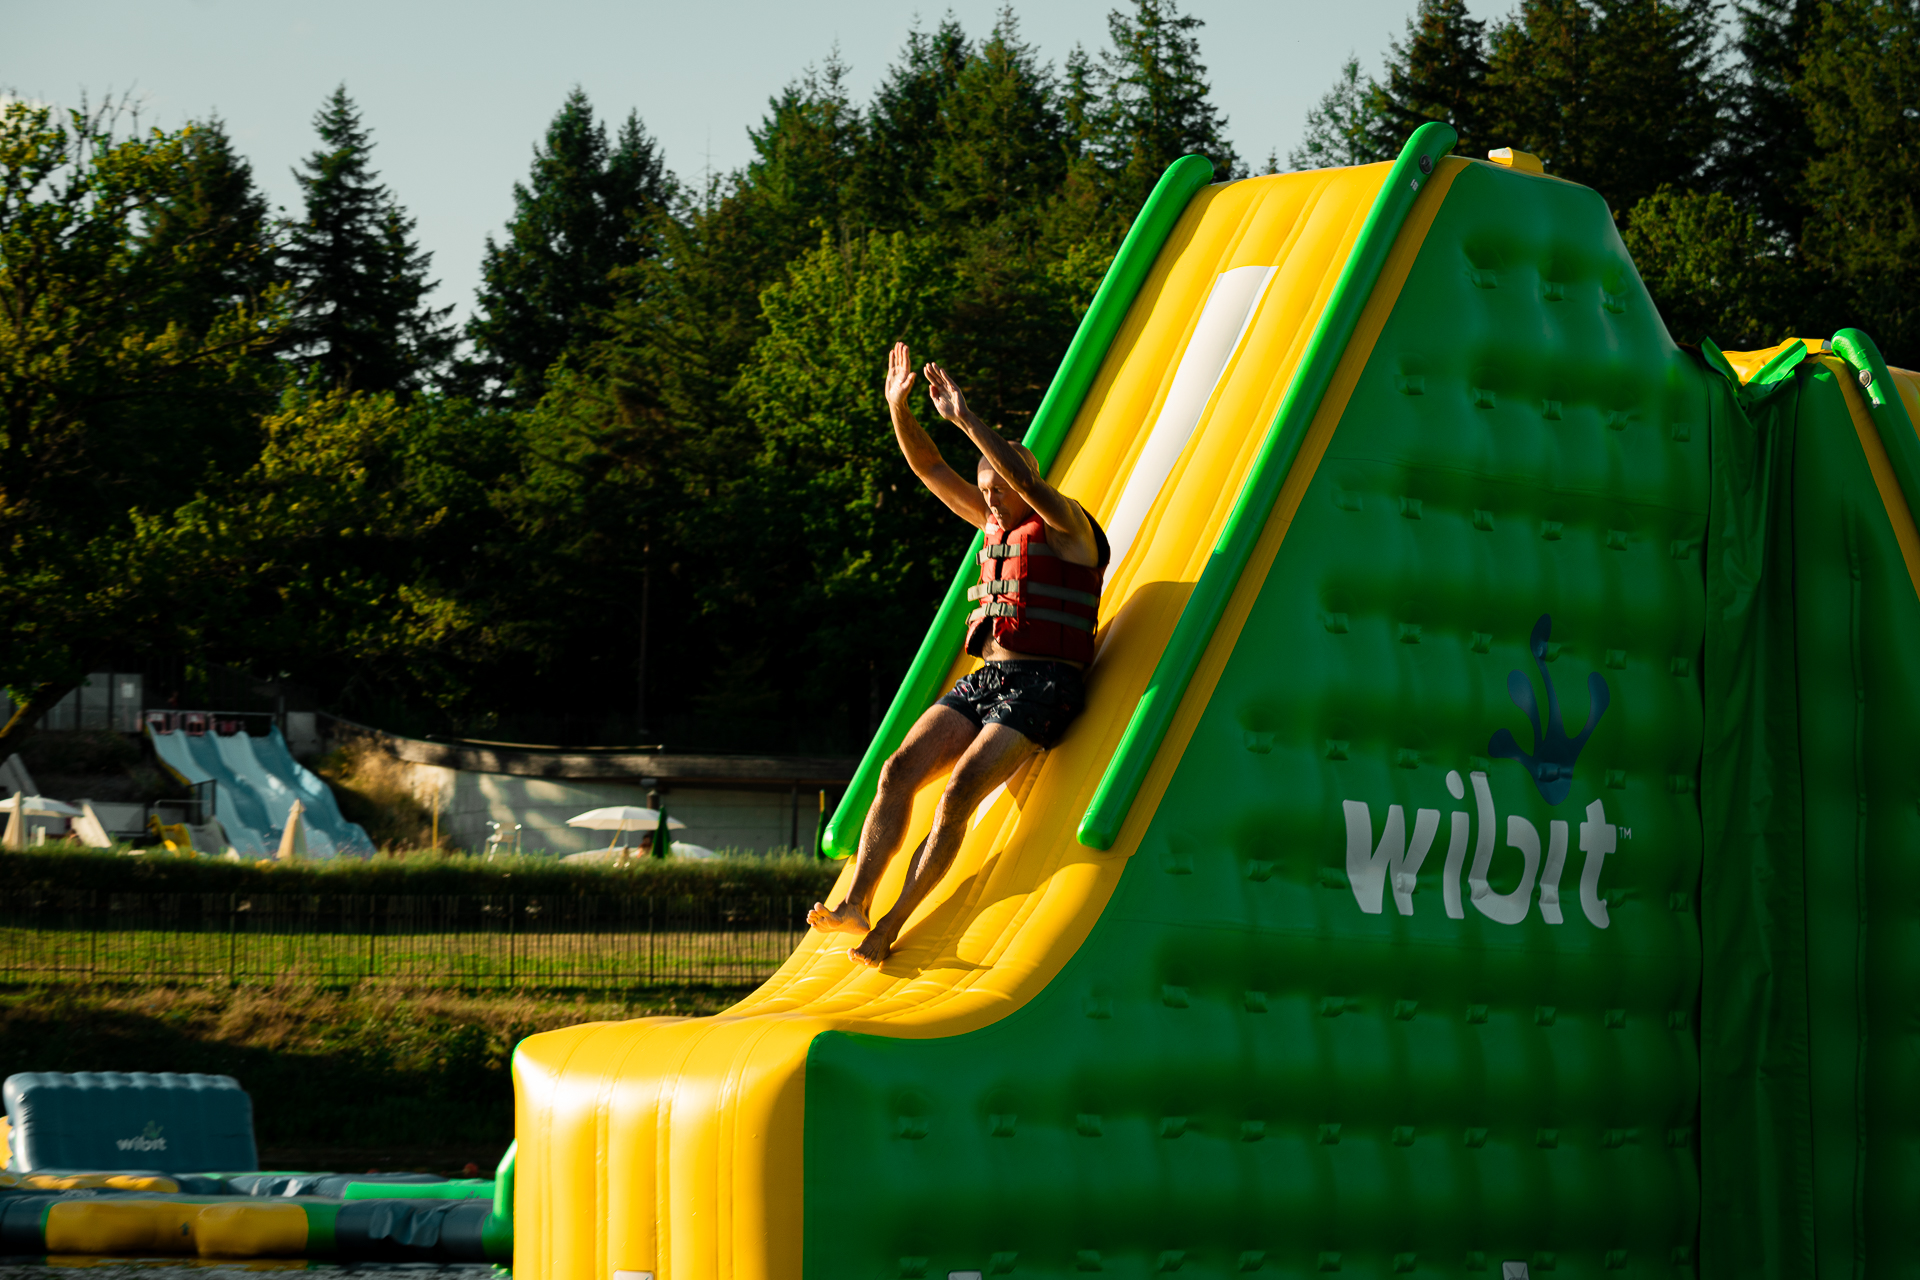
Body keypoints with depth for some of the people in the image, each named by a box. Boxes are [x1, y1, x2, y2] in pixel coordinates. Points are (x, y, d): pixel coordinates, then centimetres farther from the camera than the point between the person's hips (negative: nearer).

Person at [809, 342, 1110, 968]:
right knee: (900, 768, -14)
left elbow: (1026, 478, -21)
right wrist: (899, 407, 5)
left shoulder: (1068, 526, -1)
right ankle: (856, 903, -23)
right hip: (985, 678, 7)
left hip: (1043, 685, -7)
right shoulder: (999, 525, 20)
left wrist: (966, 419, -22)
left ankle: (891, 928, -24)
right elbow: (930, 469, 18)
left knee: (959, 790, -23)